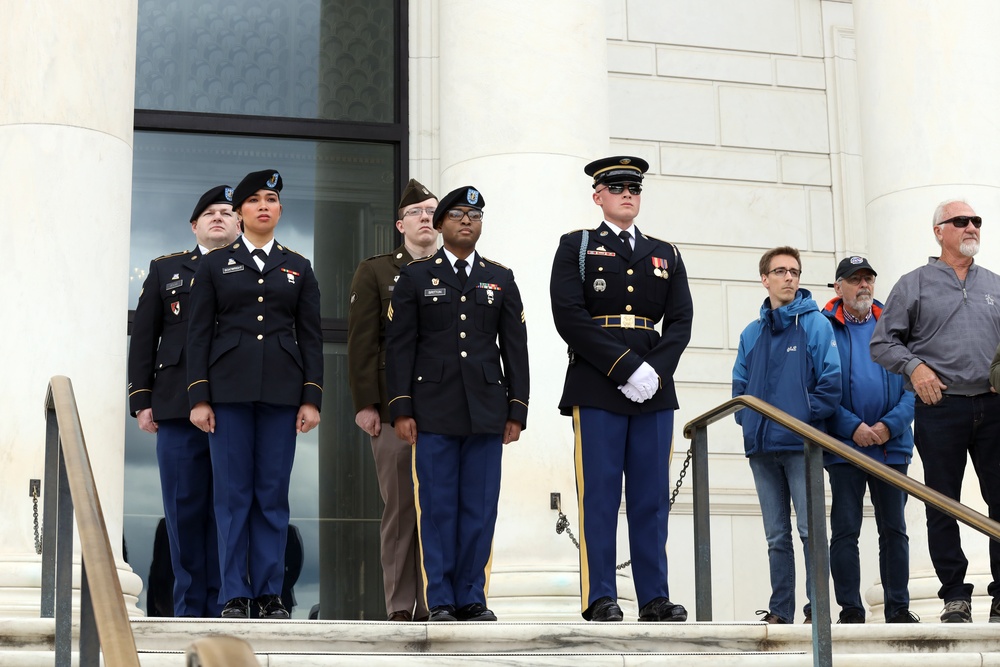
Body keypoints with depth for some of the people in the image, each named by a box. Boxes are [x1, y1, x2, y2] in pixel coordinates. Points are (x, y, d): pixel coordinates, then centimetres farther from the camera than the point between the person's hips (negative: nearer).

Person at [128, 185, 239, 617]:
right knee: (185, 510, 2)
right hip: (178, 408, 1)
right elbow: (143, 338, 13)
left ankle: (223, 606, 5)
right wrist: (141, 400, 4)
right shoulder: (166, 270, 17)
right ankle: (189, 608, 9)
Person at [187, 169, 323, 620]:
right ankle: (235, 596, 5)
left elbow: (311, 337, 9)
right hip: (228, 390, -1)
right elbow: (199, 334, 4)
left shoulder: (298, 268, 13)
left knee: (273, 493, 2)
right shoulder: (215, 265, 9)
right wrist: (198, 397, -4)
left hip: (281, 391, 1)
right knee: (232, 494, 0)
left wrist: (312, 397, 0)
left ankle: (270, 594, 8)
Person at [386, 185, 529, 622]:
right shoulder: (415, 276, 8)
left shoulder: (501, 279, 13)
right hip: (434, 411, -2)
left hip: (486, 410, 2)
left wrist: (517, 411, 4)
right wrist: (401, 409, -5)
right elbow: (400, 346, 3)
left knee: (480, 509, 2)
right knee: (437, 508, 0)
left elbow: (515, 348, 11)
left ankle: (472, 598, 10)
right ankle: (440, 601, 6)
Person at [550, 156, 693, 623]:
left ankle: (655, 598, 7)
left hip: (654, 391, 4)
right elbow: (570, 317, -6)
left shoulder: (665, 254, 19)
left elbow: (680, 321, 10)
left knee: (652, 498, 3)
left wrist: (655, 370, -8)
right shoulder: (576, 247, 7)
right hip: (596, 388, -3)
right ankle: (600, 599, 0)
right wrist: (627, 368, -12)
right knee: (598, 497, -3)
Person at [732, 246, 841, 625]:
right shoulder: (751, 333, 15)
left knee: (810, 530, -6)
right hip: (761, 448, 5)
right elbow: (740, 385, 17)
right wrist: (747, 420, 2)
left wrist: (806, 416, -11)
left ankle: (817, 608, -1)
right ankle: (780, 611, 13)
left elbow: (831, 380, -6)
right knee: (776, 536, 9)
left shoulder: (816, 324, 1)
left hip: (801, 445, -5)